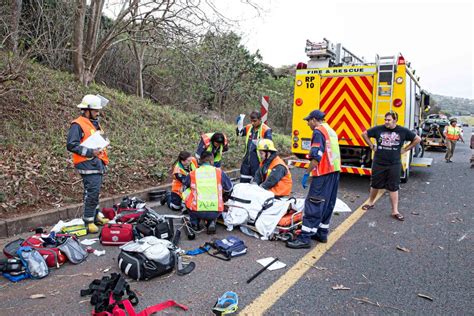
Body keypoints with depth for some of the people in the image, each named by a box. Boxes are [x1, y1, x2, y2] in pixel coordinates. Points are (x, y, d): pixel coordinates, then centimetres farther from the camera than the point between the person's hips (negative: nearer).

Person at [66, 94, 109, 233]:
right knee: (92, 193, -10)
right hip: (88, 164, -9)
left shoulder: (95, 124, 19)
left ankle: (94, 216, 27)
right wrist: (90, 152, -23)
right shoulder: (78, 125, -10)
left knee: (95, 192, 16)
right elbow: (71, 145, -17)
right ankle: (88, 221, 0)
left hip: (98, 163, 9)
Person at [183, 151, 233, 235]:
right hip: (215, 212, 1)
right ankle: (211, 222, 12)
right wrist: (222, 199, 35)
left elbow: (184, 187, 20)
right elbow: (229, 189, 15)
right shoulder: (219, 172, 3)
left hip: (197, 212, -1)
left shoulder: (192, 174, 3)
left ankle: (195, 224, 23)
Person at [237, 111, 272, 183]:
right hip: (247, 157, 6)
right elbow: (239, 133, 17)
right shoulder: (249, 127, 8)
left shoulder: (266, 130, -10)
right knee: (244, 180, 13)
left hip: (258, 159, -6)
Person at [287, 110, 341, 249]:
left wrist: (307, 174, -15)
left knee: (313, 204, -9)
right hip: (335, 171, 10)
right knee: (328, 204, 15)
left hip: (323, 173, -9)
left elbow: (316, 157, -19)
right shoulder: (331, 131, 19)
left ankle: (305, 237, -8)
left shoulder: (318, 132, -9)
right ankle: (322, 233, 24)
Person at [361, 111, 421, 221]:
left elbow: (417, 139, 7)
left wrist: (405, 149, 2)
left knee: (393, 188, 4)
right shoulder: (379, 129, -4)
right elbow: (364, 134, 9)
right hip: (378, 163, 1)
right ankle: (371, 203, 34)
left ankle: (395, 211, 11)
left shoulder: (403, 131, -3)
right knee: (375, 185, 13)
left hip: (394, 165, 0)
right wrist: (372, 146, 4)